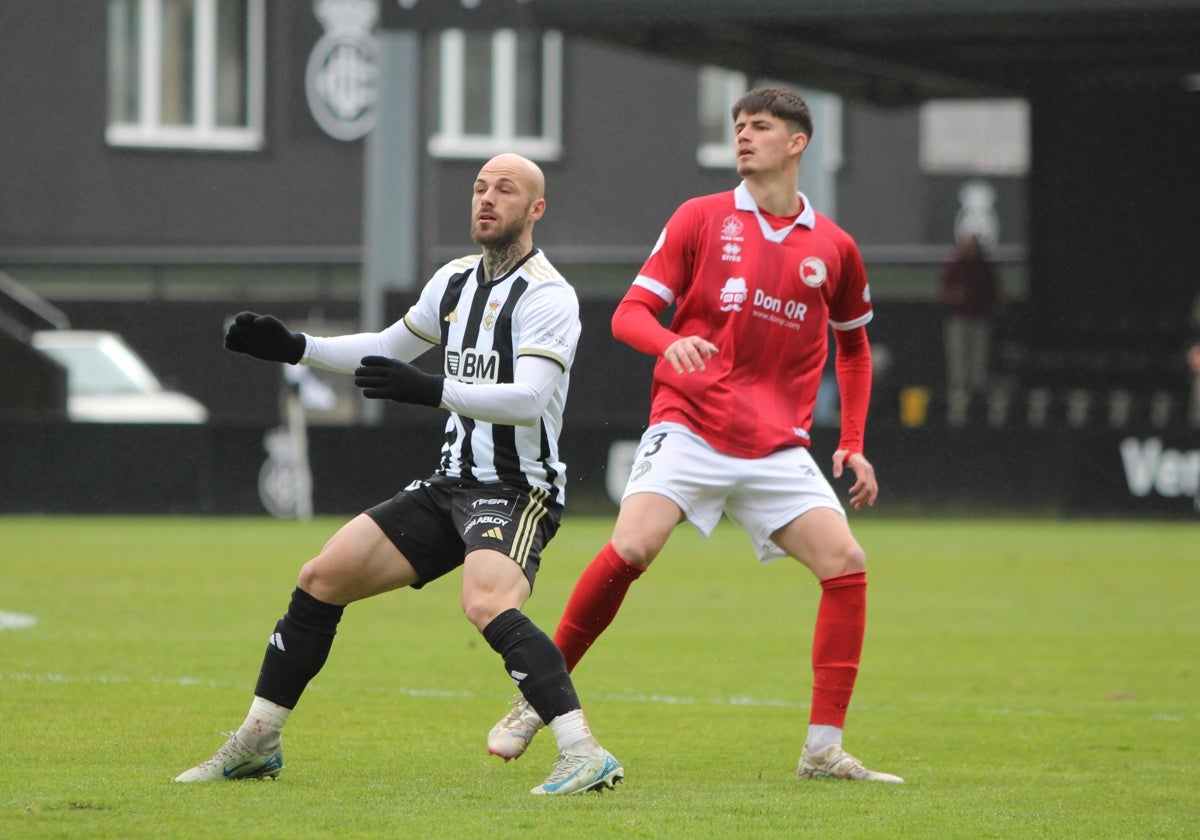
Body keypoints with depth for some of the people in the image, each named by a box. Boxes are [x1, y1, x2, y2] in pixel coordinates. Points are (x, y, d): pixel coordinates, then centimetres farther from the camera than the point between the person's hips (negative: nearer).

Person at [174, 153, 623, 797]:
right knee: (322, 579, 5)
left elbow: (528, 398, -28)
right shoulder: (456, 280, 12)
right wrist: (296, 348, 21)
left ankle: (585, 755, -38)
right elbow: (389, 349, 29)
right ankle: (256, 743, 19)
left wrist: (431, 390, -37)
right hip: (451, 484, 8)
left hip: (520, 489, -8)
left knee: (487, 604, -35)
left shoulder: (547, 297, -13)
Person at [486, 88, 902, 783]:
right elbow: (631, 313, 2)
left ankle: (824, 750, -6)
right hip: (689, 426, -3)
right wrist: (671, 342, -22)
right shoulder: (703, 219, 5)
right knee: (632, 548, -24)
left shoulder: (833, 247, 10)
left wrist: (853, 444, 16)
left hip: (777, 447, 3)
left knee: (846, 563, -12)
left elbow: (854, 345, 26)